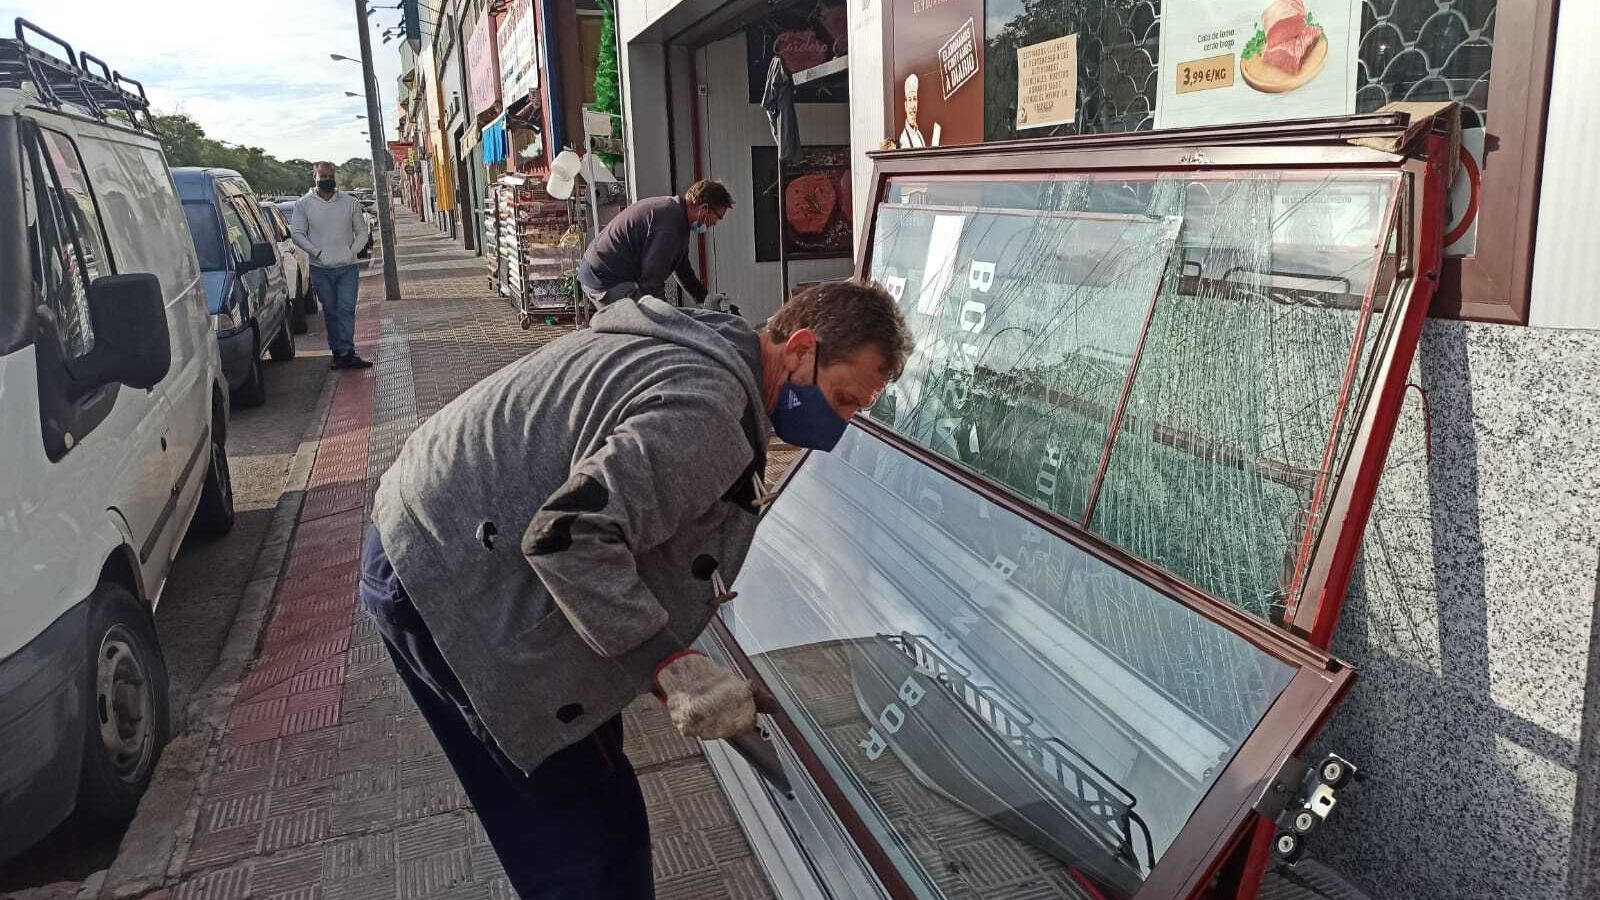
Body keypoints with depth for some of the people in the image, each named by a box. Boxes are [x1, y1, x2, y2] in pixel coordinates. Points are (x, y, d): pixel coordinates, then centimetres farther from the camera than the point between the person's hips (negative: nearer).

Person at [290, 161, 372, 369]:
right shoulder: (304, 204, 4)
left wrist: (352, 251, -4)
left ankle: (346, 353, -11)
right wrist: (316, 251, -9)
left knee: (346, 310, -9)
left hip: (347, 268, 0)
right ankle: (339, 352, 12)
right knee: (331, 312, 6)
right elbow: (297, 233, 3)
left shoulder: (350, 203, 6)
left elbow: (362, 232, 11)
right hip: (320, 269, 0)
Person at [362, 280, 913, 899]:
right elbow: (570, 534, -32)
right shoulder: (706, 410, -24)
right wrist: (670, 663, -27)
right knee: (592, 830, -2)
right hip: (452, 588, -10)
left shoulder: (692, 345, 9)